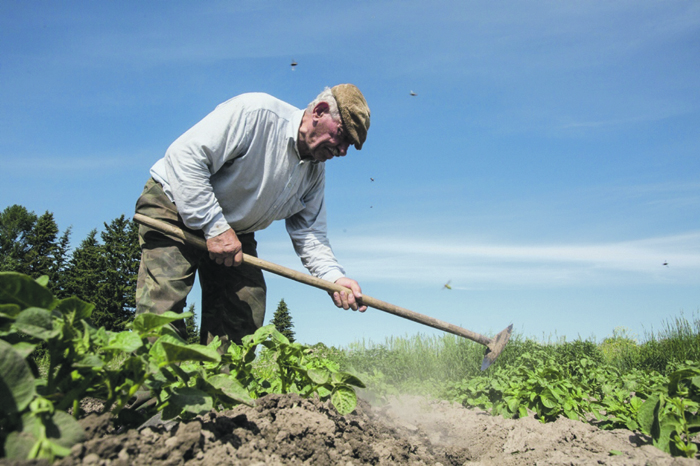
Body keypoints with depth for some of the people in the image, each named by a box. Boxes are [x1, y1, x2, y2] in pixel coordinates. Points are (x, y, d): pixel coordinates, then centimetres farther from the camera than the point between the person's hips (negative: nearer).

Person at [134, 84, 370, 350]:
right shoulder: (256, 112, -24)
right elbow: (185, 155, -27)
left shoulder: (315, 172, 0)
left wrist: (334, 277, -19)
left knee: (246, 315, -2)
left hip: (236, 232, 7)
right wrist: (214, 226, -28)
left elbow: (309, 235, -1)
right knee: (163, 306, -19)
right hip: (175, 205, -7)